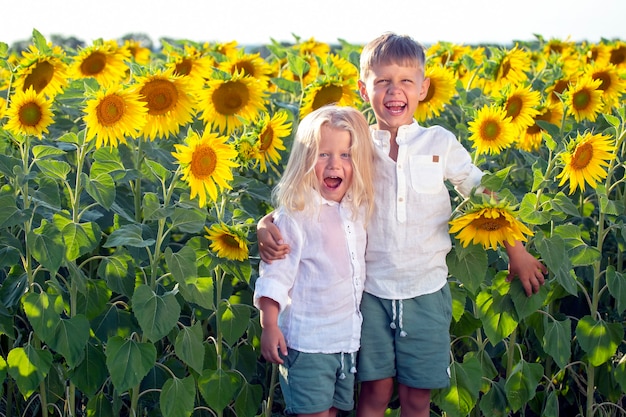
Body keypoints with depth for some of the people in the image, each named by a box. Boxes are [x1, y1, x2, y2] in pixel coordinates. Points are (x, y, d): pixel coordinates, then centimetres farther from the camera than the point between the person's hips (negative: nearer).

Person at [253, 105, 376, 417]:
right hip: (307, 341, -6)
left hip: (349, 337, 6)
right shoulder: (295, 215, -14)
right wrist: (269, 328, -14)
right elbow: (274, 276, -13)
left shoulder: (359, 210, 4)